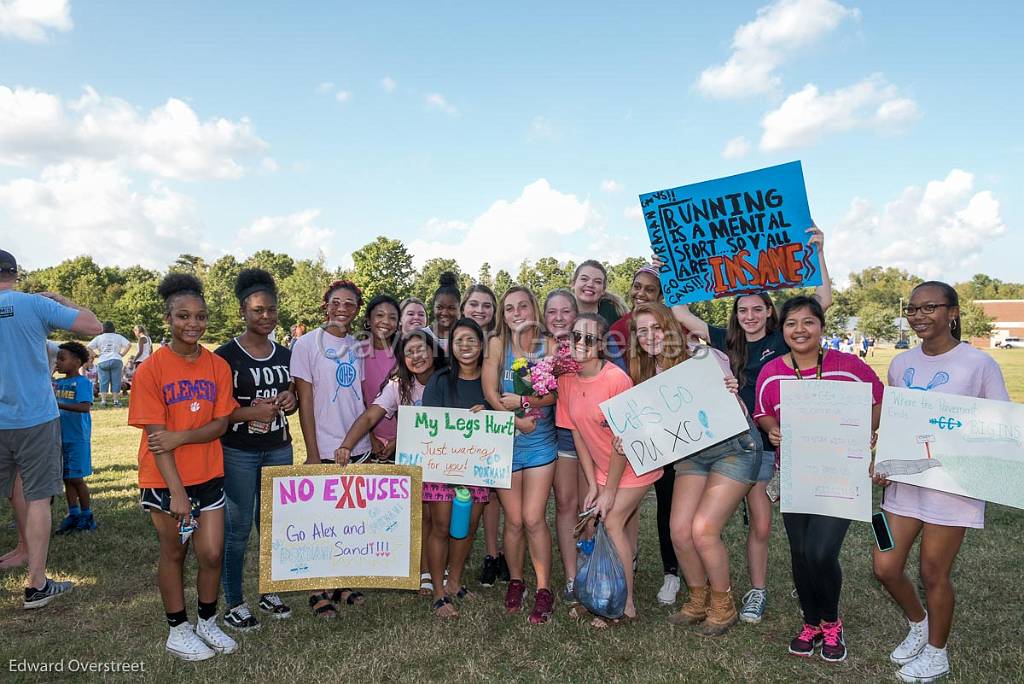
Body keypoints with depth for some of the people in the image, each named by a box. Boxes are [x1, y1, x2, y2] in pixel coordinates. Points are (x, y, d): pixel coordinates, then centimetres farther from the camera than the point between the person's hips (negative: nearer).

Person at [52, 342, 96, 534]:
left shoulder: (83, 382, -12)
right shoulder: (57, 383, 11)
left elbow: (85, 407, -25)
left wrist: (58, 404, -31)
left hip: (77, 438, -7)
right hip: (60, 437, 7)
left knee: (76, 478, -2)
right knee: (67, 478, 12)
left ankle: (87, 516, 11)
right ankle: (73, 515, 21)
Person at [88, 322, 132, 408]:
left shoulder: (99, 338, 11)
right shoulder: (118, 337, 12)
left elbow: (89, 347, 2)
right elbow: (129, 345, 3)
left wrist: (96, 355, 10)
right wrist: (122, 354, 6)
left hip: (102, 361, 0)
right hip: (116, 360, 0)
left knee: (103, 381, 4)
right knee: (115, 381, 4)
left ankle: (103, 400, 1)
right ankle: (115, 400, 4)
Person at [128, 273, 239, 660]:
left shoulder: (218, 366, -1)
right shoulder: (151, 369, -11)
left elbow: (221, 423, -3)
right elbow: (155, 436, -14)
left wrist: (180, 437, -20)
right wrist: (176, 491, -17)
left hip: (208, 474, 3)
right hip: (165, 479, -3)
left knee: (212, 553, 4)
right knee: (173, 552, 11)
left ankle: (208, 622, 27)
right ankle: (178, 630, 28)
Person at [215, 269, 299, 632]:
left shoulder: (285, 355, 9)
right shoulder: (226, 355, -8)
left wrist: (290, 401, -3)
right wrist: (250, 413, -23)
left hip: (279, 449, 5)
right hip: (238, 453, -5)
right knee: (237, 528, 2)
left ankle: (269, 591, 29)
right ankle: (234, 602, 17)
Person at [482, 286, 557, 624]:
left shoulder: (548, 345, 1)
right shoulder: (497, 344, 1)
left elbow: (557, 392, -6)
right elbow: (490, 391, -5)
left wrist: (523, 401, -17)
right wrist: (516, 420, -14)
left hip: (540, 443, -1)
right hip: (505, 441, 1)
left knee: (533, 519, -4)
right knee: (514, 520, 6)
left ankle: (544, 589, 10)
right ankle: (515, 581, 27)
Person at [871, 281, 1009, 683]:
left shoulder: (979, 364, -10)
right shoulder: (901, 365, 5)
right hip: (904, 480, 5)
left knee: (933, 573, 6)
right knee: (885, 568, 7)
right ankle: (918, 624, 38)